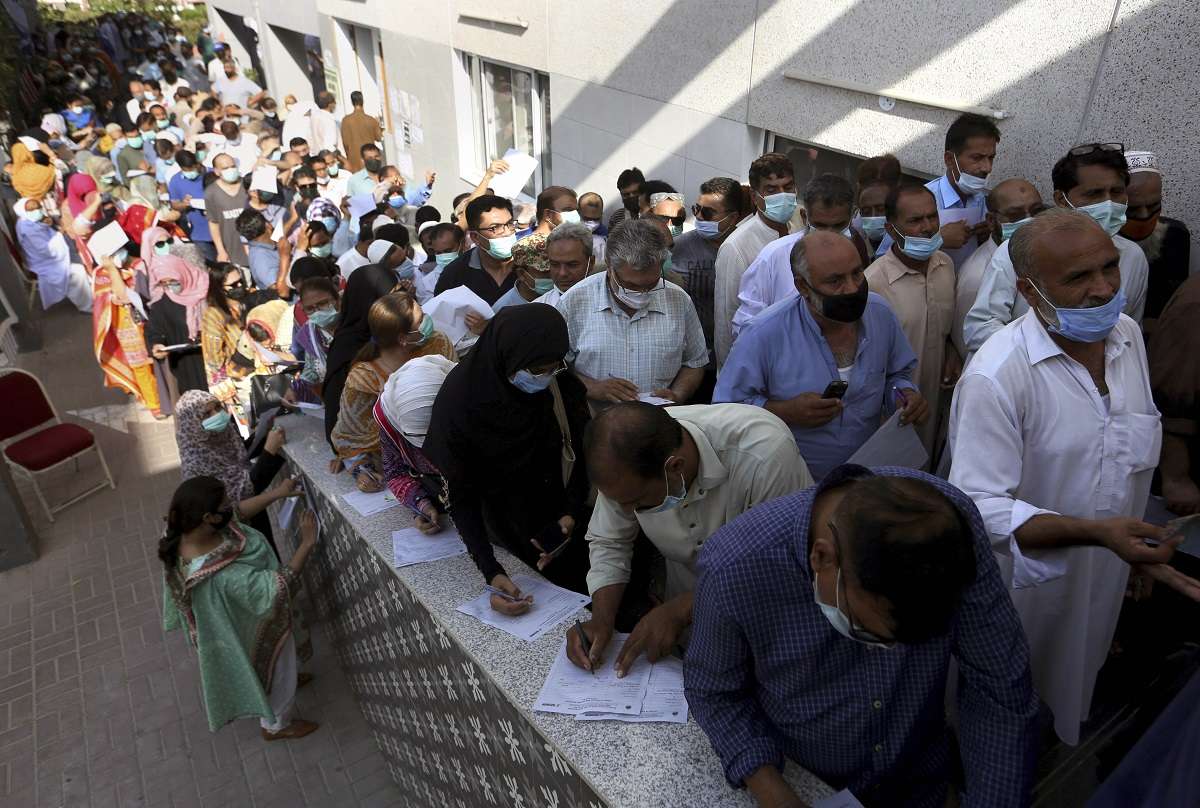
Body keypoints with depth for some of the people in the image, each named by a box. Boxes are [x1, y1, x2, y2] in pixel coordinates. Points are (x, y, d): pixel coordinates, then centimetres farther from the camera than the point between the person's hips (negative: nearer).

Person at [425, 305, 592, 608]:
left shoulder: (563, 387, -18)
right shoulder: (460, 402, -26)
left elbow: (580, 455, -5)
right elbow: (460, 495, -21)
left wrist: (572, 515, -20)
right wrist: (490, 571, -30)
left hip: (559, 525, 2)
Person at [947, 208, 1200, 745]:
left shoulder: (1127, 335, -3)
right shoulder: (996, 377, -30)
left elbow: (1132, 452, 10)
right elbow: (978, 505, -32)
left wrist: (1142, 549, 11)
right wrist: (1096, 533, -38)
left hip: (1109, 579, 7)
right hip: (1030, 589, -6)